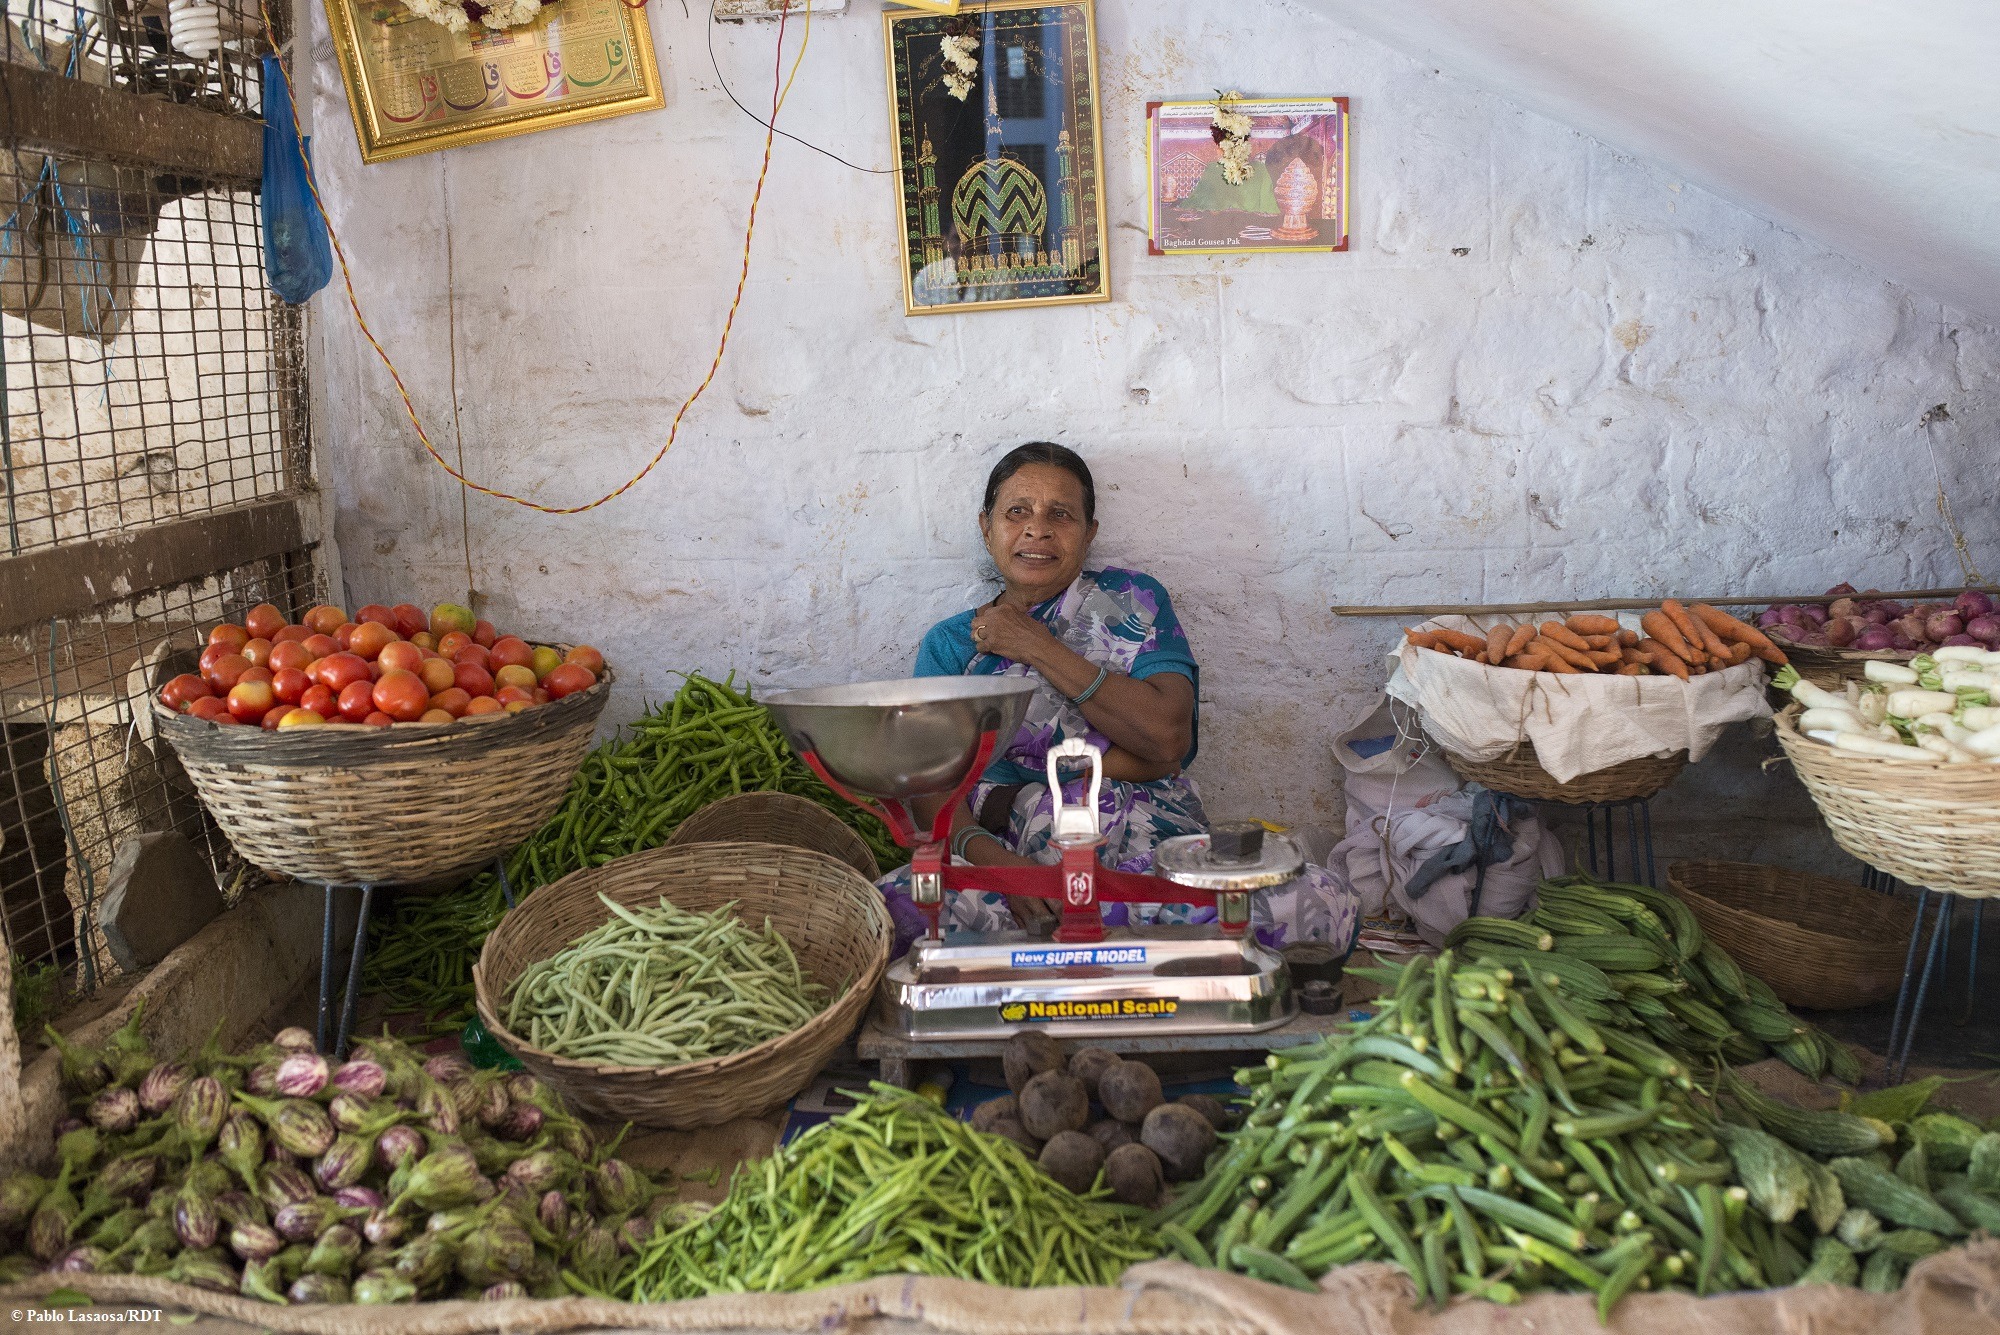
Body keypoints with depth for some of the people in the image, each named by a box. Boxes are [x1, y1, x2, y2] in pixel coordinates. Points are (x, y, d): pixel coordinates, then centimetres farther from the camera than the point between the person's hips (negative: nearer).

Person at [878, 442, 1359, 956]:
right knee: (887, 910, -34)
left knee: (1324, 902, -28)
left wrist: (1038, 648, -2)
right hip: (1013, 862, -1)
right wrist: (993, 859, -19)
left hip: (1153, 855, 1)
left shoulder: (1132, 600, 13)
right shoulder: (950, 643, 17)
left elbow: (1167, 743, -4)